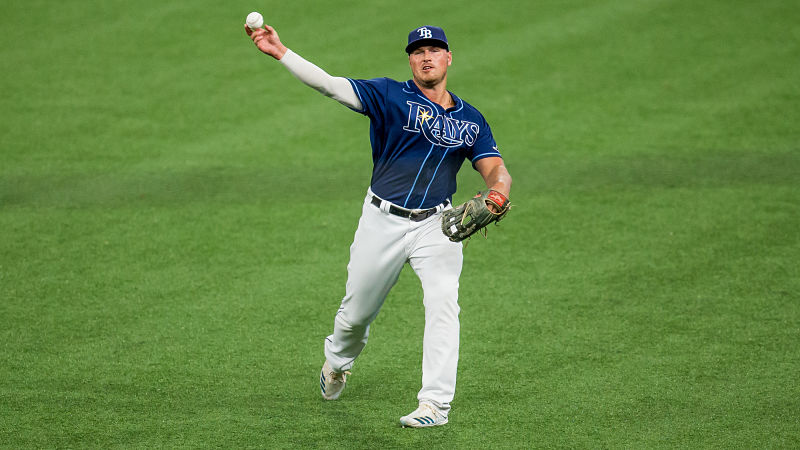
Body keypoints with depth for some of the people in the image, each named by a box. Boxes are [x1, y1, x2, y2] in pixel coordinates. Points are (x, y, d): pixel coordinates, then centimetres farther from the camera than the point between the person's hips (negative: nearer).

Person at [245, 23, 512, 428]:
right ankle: (336, 362, 43)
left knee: (442, 304, -19)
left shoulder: (471, 120, 6)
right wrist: (280, 52, -27)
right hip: (382, 222, -1)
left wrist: (497, 194, -25)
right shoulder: (390, 95, -5)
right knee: (357, 311, 10)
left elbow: (496, 170, 0)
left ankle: (435, 403, -17)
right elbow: (330, 85, -14)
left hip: (436, 225, 1)